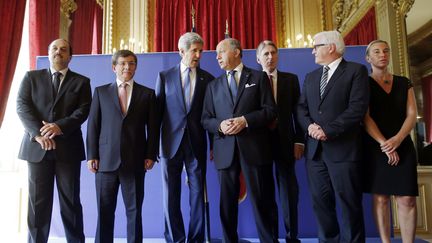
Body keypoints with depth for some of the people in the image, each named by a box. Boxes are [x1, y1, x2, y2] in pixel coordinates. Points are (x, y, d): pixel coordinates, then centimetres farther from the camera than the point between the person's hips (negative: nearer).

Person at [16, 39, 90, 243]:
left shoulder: (81, 81, 10)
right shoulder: (31, 77, 13)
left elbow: (83, 110, -2)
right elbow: (22, 106, 1)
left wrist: (60, 126, -17)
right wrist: (38, 133, -14)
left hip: (68, 147, 0)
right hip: (37, 147, 1)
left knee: (70, 201, 4)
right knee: (37, 201, 4)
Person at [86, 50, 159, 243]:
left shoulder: (147, 94, 9)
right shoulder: (101, 91, 11)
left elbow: (153, 127, 5)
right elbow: (93, 125, 7)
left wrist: (150, 155, -3)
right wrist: (91, 155, 0)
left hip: (135, 161, 0)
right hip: (106, 160, 1)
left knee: (134, 211, 6)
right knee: (104, 211, 7)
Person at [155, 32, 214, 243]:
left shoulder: (207, 79, 6)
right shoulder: (165, 76, 5)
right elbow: (157, 112, 5)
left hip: (197, 145, 0)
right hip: (171, 144, 0)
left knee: (197, 194, 5)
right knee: (171, 196, 7)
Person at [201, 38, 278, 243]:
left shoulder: (259, 77, 7)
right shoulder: (213, 85, 16)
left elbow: (270, 110, -1)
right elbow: (205, 119, 11)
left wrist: (245, 121, -15)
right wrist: (220, 125, -10)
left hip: (254, 148, -3)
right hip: (225, 150, 3)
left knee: (261, 201, 2)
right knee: (227, 203, 10)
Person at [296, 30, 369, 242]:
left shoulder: (356, 70, 0)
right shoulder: (310, 76, 19)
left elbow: (358, 107, -11)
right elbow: (301, 107, 12)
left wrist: (328, 130, -16)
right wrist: (309, 125, -8)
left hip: (343, 148, -5)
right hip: (315, 148, 6)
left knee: (349, 203, 2)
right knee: (320, 202, 10)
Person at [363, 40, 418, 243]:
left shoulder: (404, 83, 13)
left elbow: (412, 114, 4)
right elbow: (365, 117, -6)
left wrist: (398, 139, -14)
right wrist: (384, 144, -15)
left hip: (403, 147, 3)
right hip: (375, 148, -2)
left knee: (407, 199, -2)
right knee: (380, 198, 0)